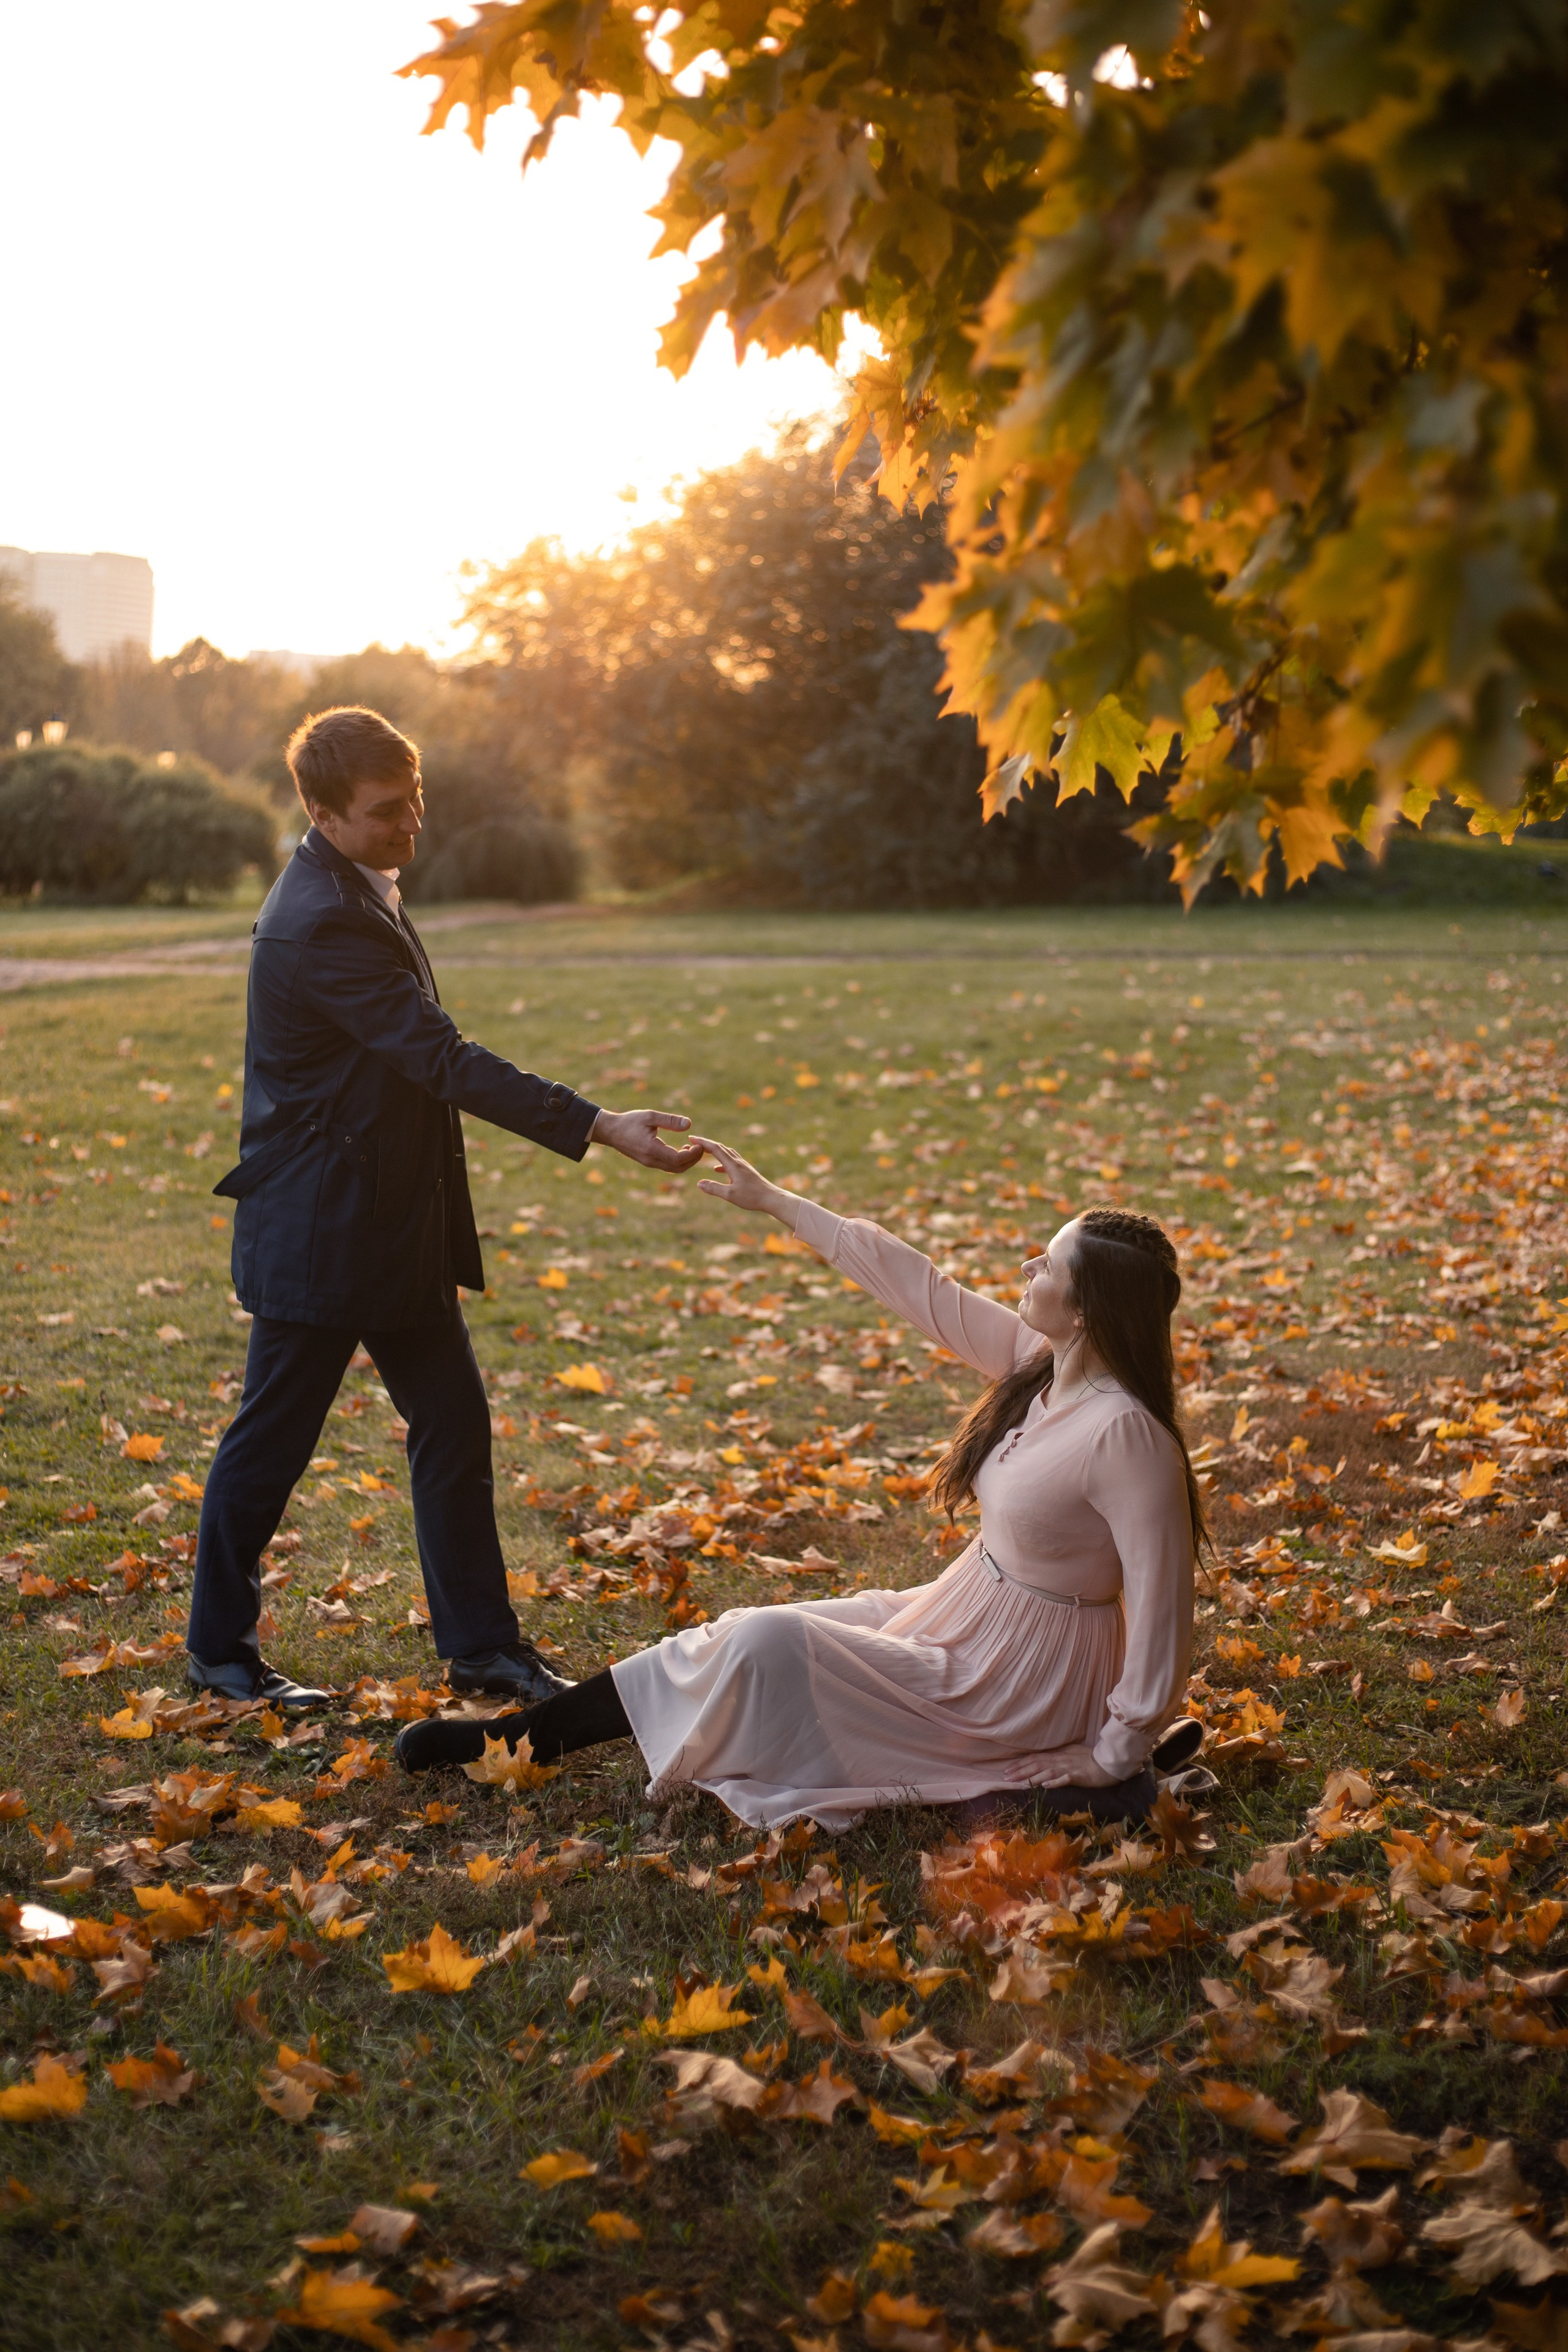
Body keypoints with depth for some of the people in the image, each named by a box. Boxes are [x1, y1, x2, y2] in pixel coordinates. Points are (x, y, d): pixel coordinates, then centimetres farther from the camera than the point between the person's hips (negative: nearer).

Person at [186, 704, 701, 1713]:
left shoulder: (363, 892, 9)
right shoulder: (320, 923, -23)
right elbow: (446, 1061, -28)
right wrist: (603, 1128, -31)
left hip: (395, 1228, 9)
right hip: (317, 1233, -9)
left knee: (454, 1423, 10)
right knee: (271, 1441, 5)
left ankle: (480, 1640, 19)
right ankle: (220, 1647, 22)